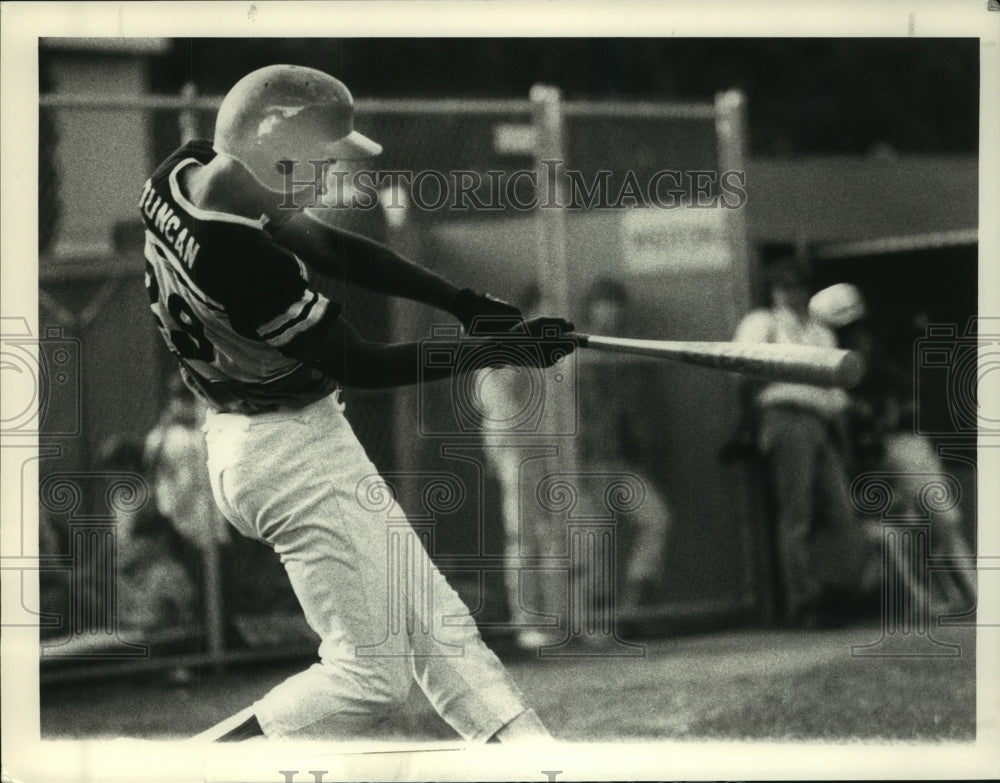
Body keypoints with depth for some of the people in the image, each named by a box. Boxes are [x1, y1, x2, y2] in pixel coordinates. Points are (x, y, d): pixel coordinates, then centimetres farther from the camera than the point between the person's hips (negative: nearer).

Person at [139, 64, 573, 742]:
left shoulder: (184, 174, -3)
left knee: (435, 623, 11)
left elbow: (329, 249, 4)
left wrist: (468, 303, 0)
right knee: (371, 674, -5)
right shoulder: (241, 257, -30)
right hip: (295, 451, -11)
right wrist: (495, 347, -14)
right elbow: (360, 365, -20)